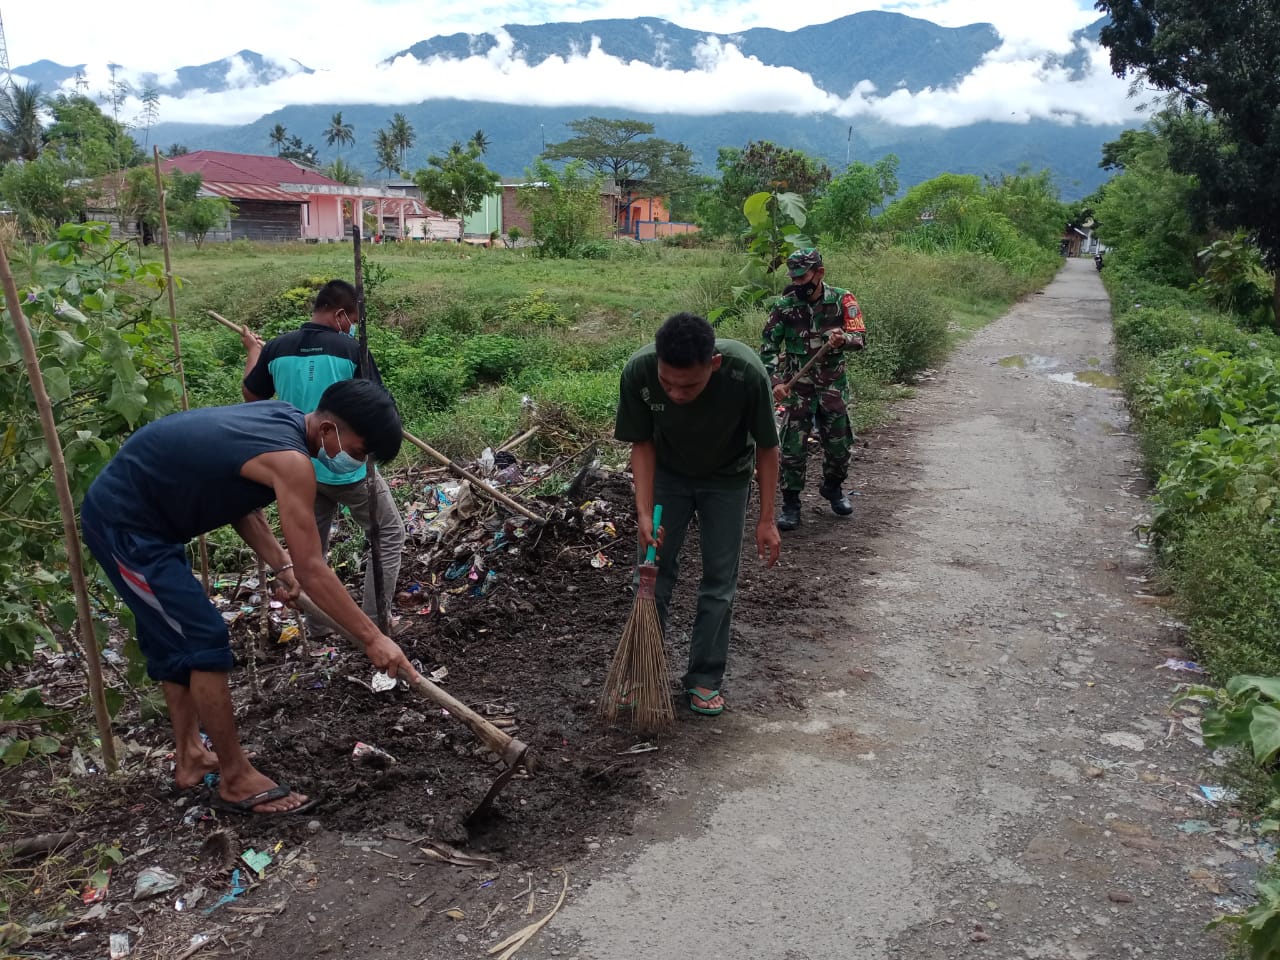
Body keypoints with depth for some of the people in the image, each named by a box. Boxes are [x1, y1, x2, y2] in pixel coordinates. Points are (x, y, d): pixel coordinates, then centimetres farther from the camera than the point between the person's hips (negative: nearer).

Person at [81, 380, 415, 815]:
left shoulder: (281, 421, 1)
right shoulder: (291, 461, -27)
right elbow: (311, 569, -26)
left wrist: (279, 563, -3)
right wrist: (373, 638, -21)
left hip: (121, 510, 10)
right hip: (125, 525, -10)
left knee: (174, 639, 18)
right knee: (204, 643, -7)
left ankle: (190, 757, 32)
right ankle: (236, 780, 4)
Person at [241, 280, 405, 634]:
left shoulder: (276, 348, -2)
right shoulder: (350, 349, -16)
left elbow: (250, 394, 14)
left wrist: (252, 349, 29)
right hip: (346, 467, -5)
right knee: (389, 533, 11)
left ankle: (317, 622, 29)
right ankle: (374, 620, 9)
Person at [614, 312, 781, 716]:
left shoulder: (746, 372, -37)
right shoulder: (638, 370, -33)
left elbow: (767, 447, -20)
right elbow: (642, 443, -16)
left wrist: (766, 520, -16)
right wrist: (644, 512, -23)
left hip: (726, 479, -1)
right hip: (667, 473, 1)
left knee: (720, 581, 2)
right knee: (653, 571, 4)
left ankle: (704, 679, 17)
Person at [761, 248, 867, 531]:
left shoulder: (842, 300, -6)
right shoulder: (785, 305, -5)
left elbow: (860, 337, -12)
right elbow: (769, 347, -3)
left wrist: (843, 338, -36)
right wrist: (775, 381, -16)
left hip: (833, 388, 1)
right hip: (797, 389, -1)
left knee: (839, 444, 11)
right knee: (793, 447, -3)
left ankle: (833, 488, 37)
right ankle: (791, 503, 10)